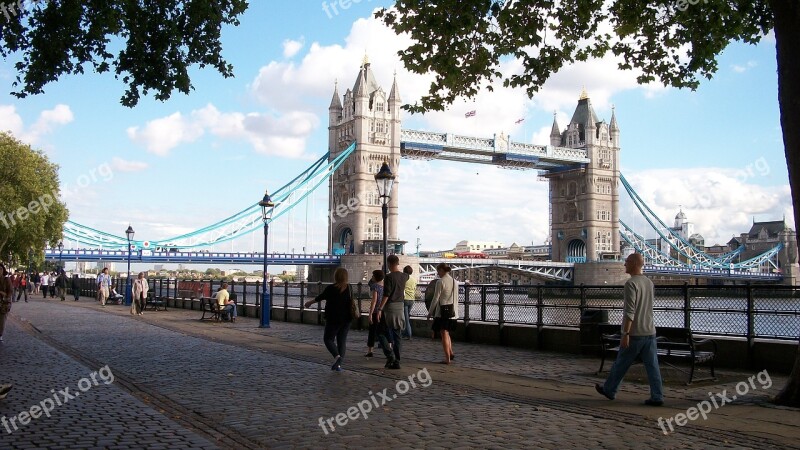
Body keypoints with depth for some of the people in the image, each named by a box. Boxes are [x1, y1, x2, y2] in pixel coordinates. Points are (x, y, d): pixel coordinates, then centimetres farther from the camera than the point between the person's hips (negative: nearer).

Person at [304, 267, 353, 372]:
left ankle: (336, 355, -17)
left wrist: (310, 302, 18)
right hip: (346, 319, 4)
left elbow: (320, 297, 2)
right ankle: (339, 364, 3)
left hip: (333, 319, -4)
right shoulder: (349, 288, 1)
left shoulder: (331, 288, -13)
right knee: (342, 341, 9)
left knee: (328, 338, 8)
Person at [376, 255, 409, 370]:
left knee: (381, 332, 5)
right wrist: (398, 269, 48)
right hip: (400, 308, 6)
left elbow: (386, 295, -18)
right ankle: (396, 361, 10)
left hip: (389, 308, -6)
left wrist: (379, 309, -15)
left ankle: (389, 355, -9)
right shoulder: (404, 276, 7)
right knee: (396, 335, 10)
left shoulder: (389, 277, -14)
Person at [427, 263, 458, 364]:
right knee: (447, 333, 22)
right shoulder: (455, 282, 8)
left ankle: (447, 358, 4)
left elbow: (436, 299, -11)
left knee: (444, 334, 2)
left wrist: (430, 312, -2)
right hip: (453, 312, 6)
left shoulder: (440, 282, -13)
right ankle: (450, 353, 17)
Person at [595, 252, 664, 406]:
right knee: (652, 365, 4)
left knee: (621, 364, 8)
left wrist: (625, 333, -20)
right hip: (649, 332, 7)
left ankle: (609, 390, 23)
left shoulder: (631, 283, -15)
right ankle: (657, 397, 1)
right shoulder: (649, 282, 12)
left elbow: (630, 311, -21)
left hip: (634, 333, -7)